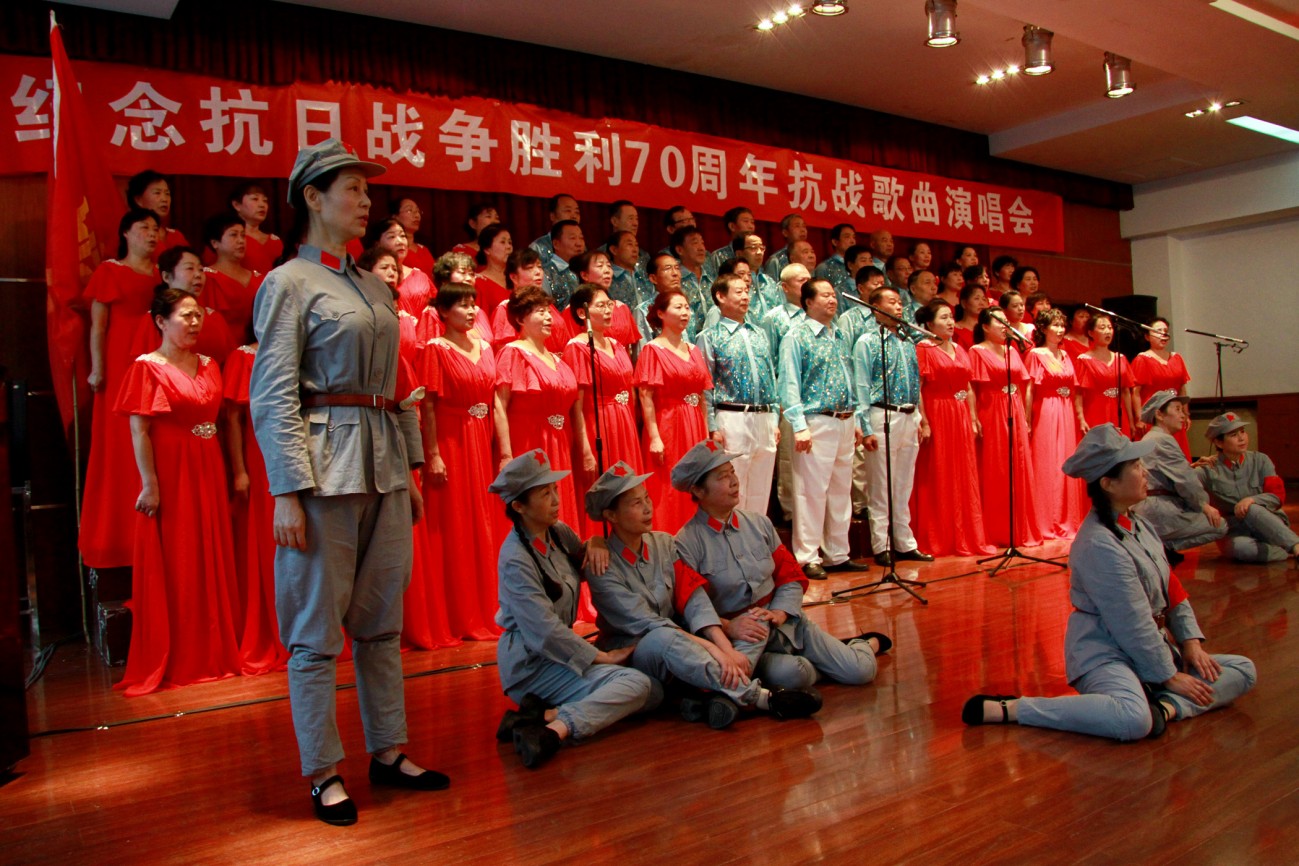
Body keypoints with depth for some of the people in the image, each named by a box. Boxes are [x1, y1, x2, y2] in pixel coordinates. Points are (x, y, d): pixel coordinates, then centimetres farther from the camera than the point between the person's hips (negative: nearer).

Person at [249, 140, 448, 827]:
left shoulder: (376, 288, 16)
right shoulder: (288, 283, -3)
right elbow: (272, 396, -10)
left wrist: (412, 468, 15)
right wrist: (288, 492, -17)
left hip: (384, 466, 7)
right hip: (326, 467, -7)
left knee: (381, 621, 13)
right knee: (317, 632, 2)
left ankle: (388, 751, 24)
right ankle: (323, 773, 14)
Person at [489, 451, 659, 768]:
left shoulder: (559, 532, 5)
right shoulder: (516, 560, -18)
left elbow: (585, 565, 23)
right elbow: (545, 630, -20)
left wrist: (596, 543, 0)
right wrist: (602, 657, -14)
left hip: (558, 653, 9)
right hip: (530, 663, -9)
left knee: (654, 692, -6)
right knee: (636, 683, -23)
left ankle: (545, 714, -13)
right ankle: (553, 730, -33)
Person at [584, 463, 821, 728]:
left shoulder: (664, 543, 4)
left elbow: (695, 601, -7)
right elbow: (647, 624, -21)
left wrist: (727, 649, -23)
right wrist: (711, 648, -29)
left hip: (676, 648, 6)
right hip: (627, 654, -6)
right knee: (663, 638, -38)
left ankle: (723, 695, -35)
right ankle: (760, 698, -33)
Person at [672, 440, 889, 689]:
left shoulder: (759, 524, 7)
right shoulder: (686, 544, -9)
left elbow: (791, 576, 8)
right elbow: (692, 603, -20)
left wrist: (779, 613, -10)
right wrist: (727, 627, -36)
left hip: (785, 622, 4)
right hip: (744, 640, -4)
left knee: (860, 670, -5)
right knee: (789, 674, -33)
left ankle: (868, 643, 28)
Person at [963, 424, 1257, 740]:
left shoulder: (1138, 525, 9)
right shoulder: (1099, 545, -22)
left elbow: (1172, 588, 14)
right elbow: (1132, 625, -19)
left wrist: (1191, 641, 3)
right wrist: (1169, 676, -11)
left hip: (1149, 645, 10)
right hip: (1104, 652, -10)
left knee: (1242, 670, 6)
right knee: (1134, 720, -37)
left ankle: (1167, 706, -16)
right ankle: (1009, 708, -27)